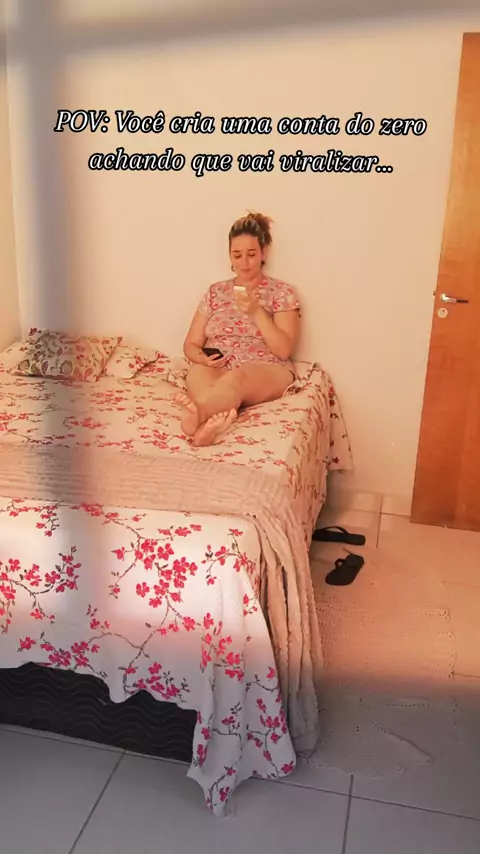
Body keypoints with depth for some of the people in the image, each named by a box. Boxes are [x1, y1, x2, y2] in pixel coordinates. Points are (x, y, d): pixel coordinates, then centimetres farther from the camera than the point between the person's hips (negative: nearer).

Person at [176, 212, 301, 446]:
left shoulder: (281, 292, 5)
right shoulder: (215, 292, 16)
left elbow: (284, 350, -5)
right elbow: (190, 345, 14)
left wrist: (257, 312, -16)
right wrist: (203, 358, -11)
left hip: (266, 373, -3)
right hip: (216, 371, 3)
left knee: (237, 378, -40)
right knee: (197, 374, -35)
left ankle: (199, 415, -70)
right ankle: (215, 419, -64)